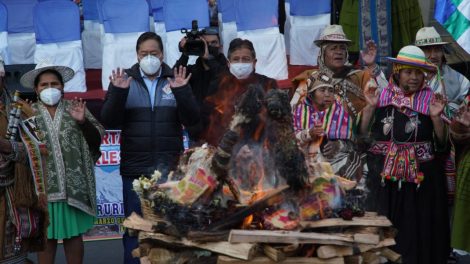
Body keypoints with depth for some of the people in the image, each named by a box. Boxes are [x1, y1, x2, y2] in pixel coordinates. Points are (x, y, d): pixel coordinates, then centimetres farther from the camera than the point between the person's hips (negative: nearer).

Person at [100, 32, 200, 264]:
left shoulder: (176, 80, 5)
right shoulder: (123, 80, 5)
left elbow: (191, 120, -2)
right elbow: (109, 121, -3)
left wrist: (182, 92, -18)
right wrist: (118, 92, -18)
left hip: (170, 169, 0)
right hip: (135, 169, 0)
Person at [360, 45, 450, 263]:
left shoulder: (430, 99, 2)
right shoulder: (382, 96, 4)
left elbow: (442, 142, 1)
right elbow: (363, 134, 2)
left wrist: (436, 117, -13)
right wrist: (370, 106, -8)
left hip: (420, 176, -1)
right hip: (383, 174, 1)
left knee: (417, 229, 2)